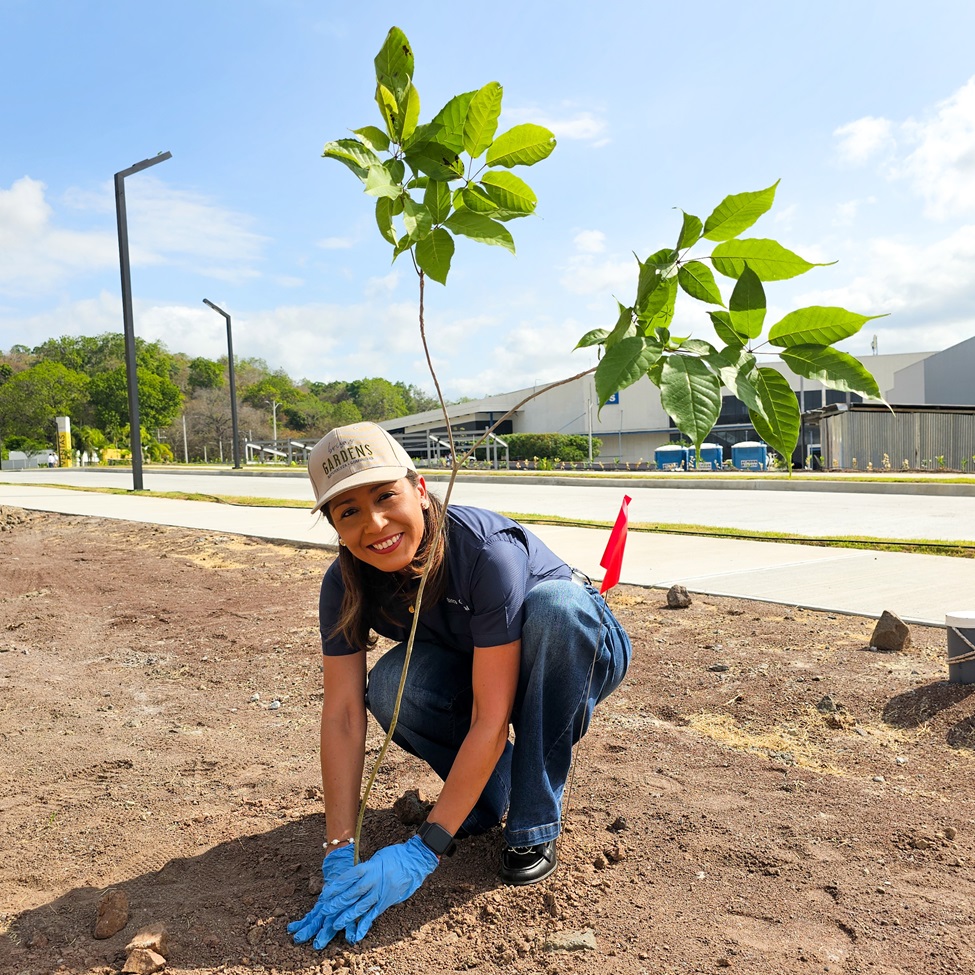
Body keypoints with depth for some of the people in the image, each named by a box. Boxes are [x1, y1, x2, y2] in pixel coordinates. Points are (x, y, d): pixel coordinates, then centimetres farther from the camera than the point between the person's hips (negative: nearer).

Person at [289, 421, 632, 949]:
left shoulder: (488, 549, -36)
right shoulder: (345, 584, -20)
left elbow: (491, 718, -35)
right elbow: (342, 714, -20)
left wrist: (422, 851, -34)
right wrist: (339, 853, -26)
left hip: (579, 652, -3)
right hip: (470, 668, 4)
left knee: (552, 601, -37)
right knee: (392, 687, -28)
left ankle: (533, 826, -21)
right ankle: (493, 791, 1)